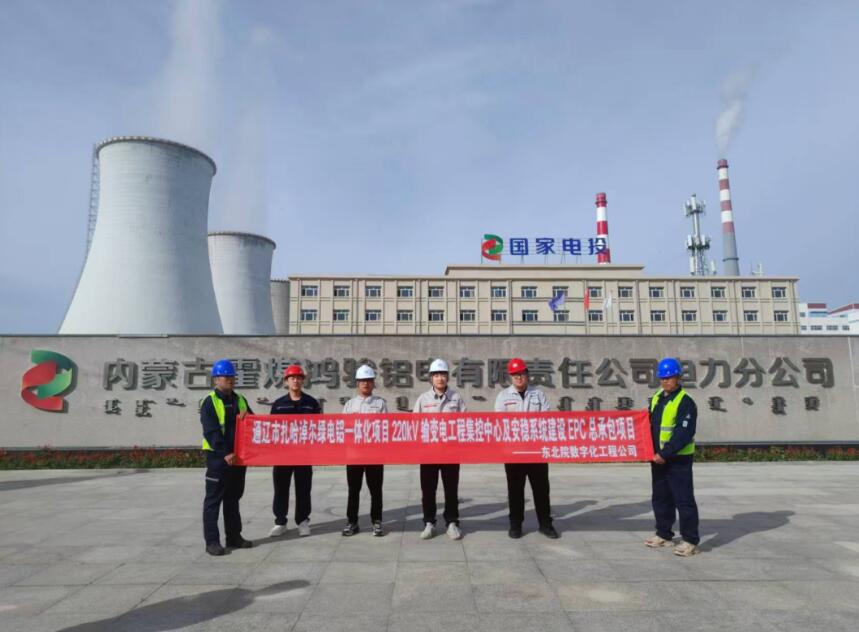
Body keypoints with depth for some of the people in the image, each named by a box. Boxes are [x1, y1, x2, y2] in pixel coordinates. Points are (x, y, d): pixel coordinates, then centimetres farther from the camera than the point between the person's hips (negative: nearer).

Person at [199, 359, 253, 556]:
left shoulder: (240, 400, 12)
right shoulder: (209, 402, -7)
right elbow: (211, 432, -15)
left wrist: (248, 417, -9)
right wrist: (224, 453, -23)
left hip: (238, 456, 6)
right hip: (218, 457, -6)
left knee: (234, 498, 13)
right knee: (214, 499, 0)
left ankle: (234, 536, 21)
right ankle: (212, 541, 5)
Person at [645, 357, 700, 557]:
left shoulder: (685, 402, -13)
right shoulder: (656, 398, 10)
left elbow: (683, 434, -20)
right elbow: (651, 426, 17)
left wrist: (665, 454, -22)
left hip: (679, 459, -8)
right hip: (658, 458, 8)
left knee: (683, 500, -2)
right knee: (661, 498, 16)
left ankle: (690, 540, 8)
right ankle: (664, 534, 28)